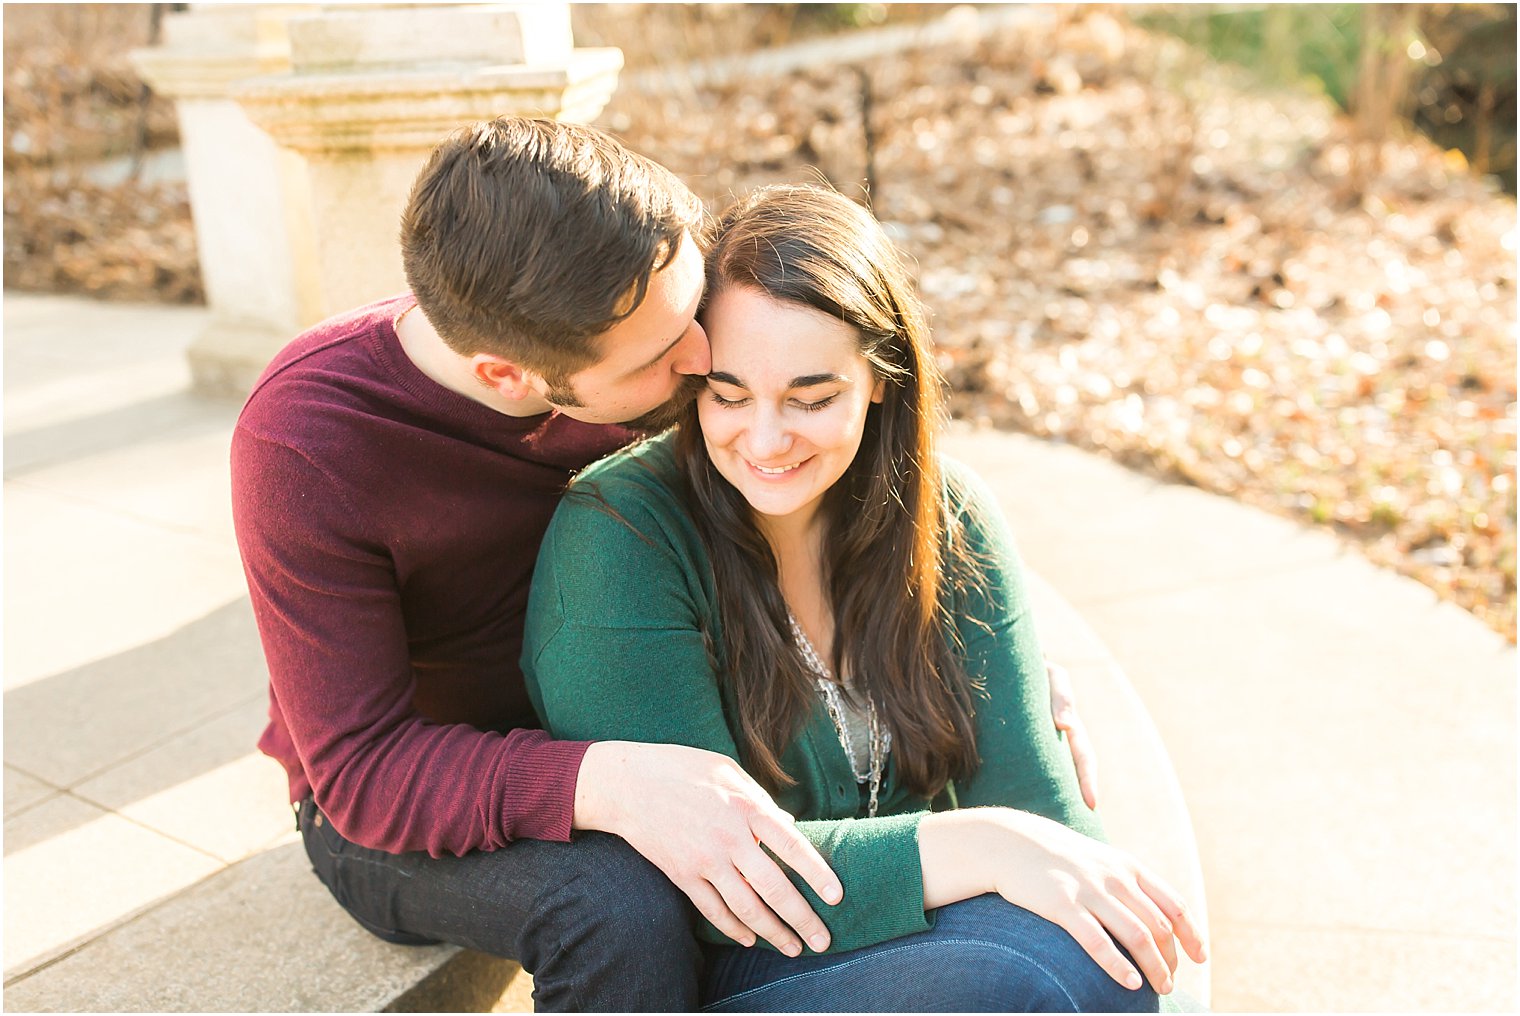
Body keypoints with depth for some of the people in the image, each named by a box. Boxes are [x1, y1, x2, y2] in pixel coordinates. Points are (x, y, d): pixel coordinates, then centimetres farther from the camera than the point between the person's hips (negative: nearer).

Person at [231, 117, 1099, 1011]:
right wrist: (604, 785, -45)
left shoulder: (619, 340, -16)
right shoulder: (304, 442, -29)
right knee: (623, 901, -36)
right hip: (392, 817, -4)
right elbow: (362, 768, -27)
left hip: (582, 729, 5)